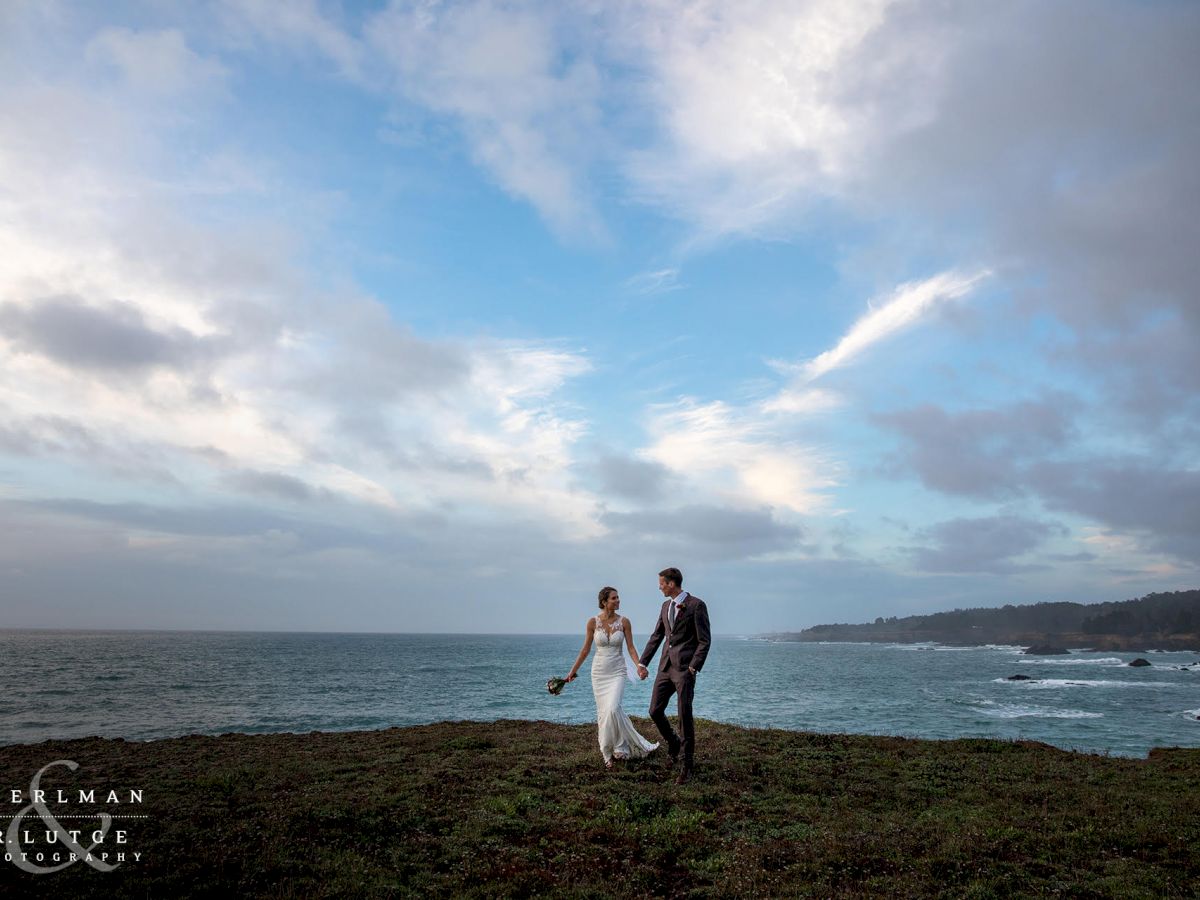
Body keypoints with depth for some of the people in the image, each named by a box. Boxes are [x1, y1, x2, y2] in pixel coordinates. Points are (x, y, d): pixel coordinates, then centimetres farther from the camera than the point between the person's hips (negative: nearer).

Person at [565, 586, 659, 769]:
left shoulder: (624, 621, -5)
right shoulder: (593, 622, -4)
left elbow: (630, 647, -2)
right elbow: (586, 649, 5)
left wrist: (639, 665, -18)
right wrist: (573, 670, 8)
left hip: (618, 672, -2)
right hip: (599, 672, 2)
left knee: (612, 709, -17)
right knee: (603, 711, 3)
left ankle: (610, 752, 3)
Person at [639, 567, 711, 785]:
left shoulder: (696, 605, -9)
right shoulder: (666, 606, 13)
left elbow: (704, 640, -10)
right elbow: (656, 636, 19)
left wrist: (694, 668, -15)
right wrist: (643, 662, 16)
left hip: (684, 668, -7)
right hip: (666, 667, 7)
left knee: (685, 716, -5)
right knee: (655, 711, 6)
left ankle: (687, 765, 5)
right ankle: (674, 743, 32)